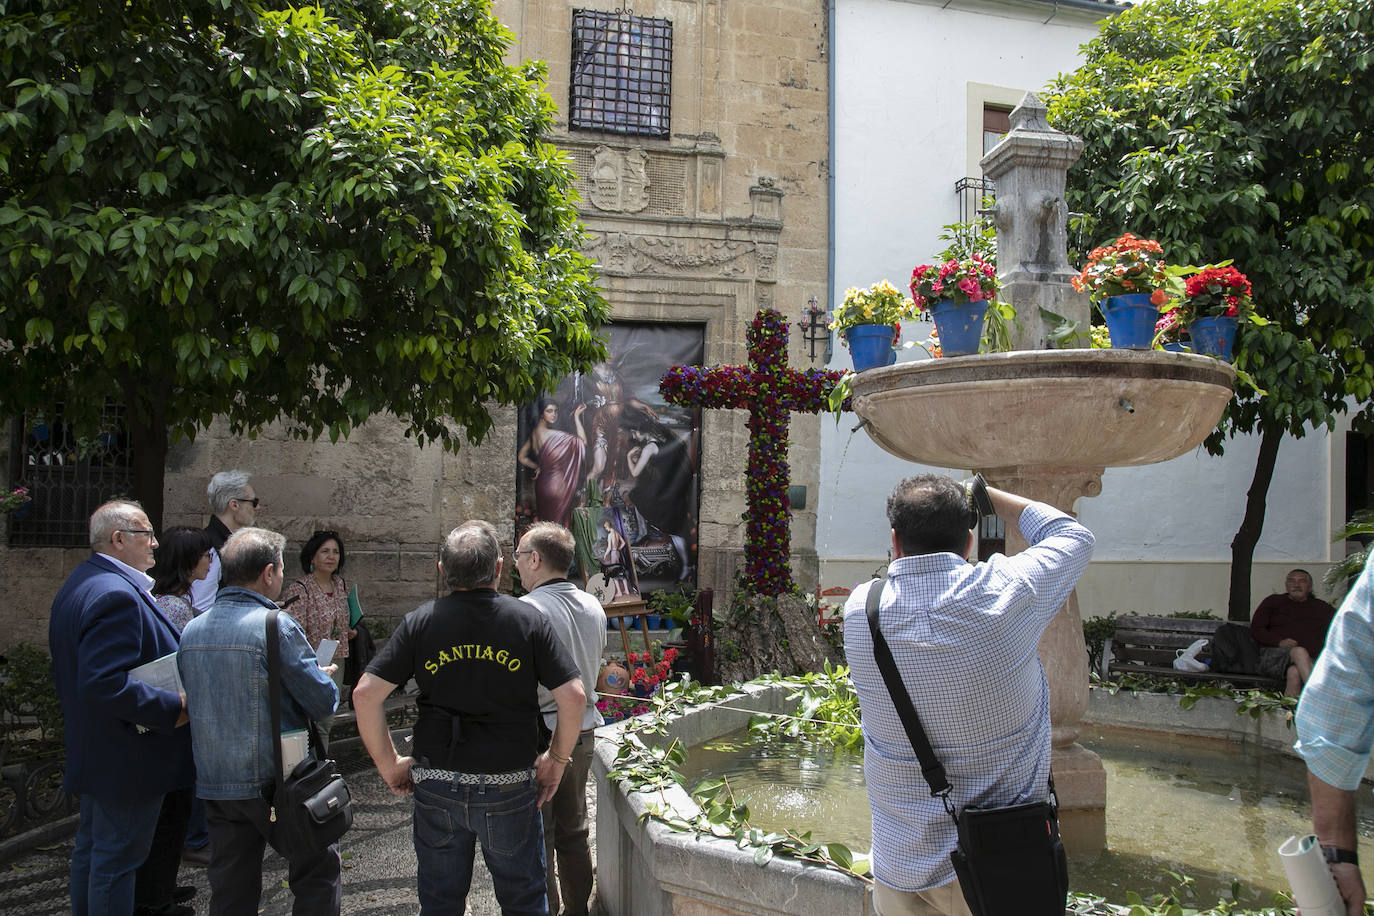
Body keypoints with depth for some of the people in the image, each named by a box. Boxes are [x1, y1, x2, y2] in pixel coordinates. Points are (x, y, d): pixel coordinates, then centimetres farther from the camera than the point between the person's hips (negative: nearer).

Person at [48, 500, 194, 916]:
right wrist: (174, 707, -26)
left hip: (90, 751, 11)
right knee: (118, 858, 2)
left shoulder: (78, 584, 10)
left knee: (90, 847, 22)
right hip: (127, 757, -11)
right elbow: (107, 683, -34)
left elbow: (74, 674, 17)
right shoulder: (117, 594, -26)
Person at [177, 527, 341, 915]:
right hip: (272, 782, -6)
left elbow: (195, 699, 14)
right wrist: (325, 676, 8)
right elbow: (323, 701, -14)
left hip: (213, 783, 6)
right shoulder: (276, 626, -16)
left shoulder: (192, 630, 4)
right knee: (319, 873, 10)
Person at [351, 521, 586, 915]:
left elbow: (365, 694, -9)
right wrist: (557, 759, 1)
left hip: (436, 788, 1)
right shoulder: (527, 619, -8)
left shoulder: (419, 622, -5)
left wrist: (389, 763, 2)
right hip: (511, 788, -1)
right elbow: (573, 695, -12)